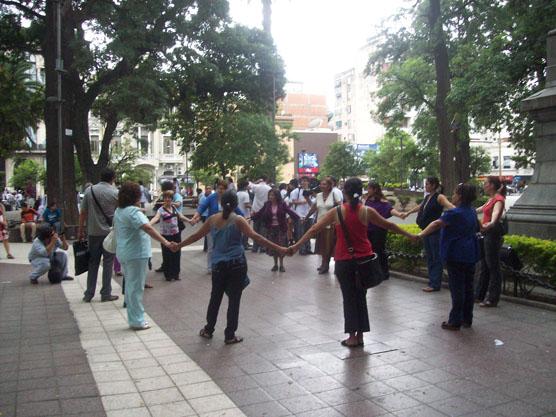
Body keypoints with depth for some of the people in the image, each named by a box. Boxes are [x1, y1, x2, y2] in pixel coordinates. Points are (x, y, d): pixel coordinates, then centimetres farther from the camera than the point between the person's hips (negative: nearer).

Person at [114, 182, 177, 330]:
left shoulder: (118, 211, 9)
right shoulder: (133, 211, -20)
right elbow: (148, 228, -32)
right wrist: (166, 242, -38)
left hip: (123, 254, 9)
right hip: (136, 254, -9)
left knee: (130, 286, 17)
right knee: (136, 287, -1)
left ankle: (133, 319, 26)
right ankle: (137, 321, 8)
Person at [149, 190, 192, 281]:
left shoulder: (174, 208, 6)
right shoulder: (161, 210, -12)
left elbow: (181, 217, 21)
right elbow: (156, 218, -30)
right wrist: (149, 224, -48)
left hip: (176, 234, 5)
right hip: (166, 236, -5)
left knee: (176, 255, 10)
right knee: (167, 256, 0)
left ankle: (176, 274, 22)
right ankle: (168, 275, 14)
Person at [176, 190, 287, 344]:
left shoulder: (212, 219, 3)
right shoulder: (238, 220, -8)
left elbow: (196, 236, 12)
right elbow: (255, 237, -17)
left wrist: (179, 245, 27)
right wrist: (278, 248, -18)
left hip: (218, 264, 4)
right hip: (237, 264, -4)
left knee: (215, 297, 18)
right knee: (234, 299, 5)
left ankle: (208, 330, 29)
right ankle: (230, 335, 11)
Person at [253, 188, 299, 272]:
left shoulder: (282, 204, -8)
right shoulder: (267, 204, 0)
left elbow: (290, 211, -18)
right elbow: (260, 213, -1)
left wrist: (298, 218, -31)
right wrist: (252, 218, -10)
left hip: (281, 228, -2)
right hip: (270, 228, 3)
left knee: (281, 246, 1)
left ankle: (281, 265, 15)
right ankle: (275, 264, 21)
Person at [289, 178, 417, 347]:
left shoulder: (336, 212, -7)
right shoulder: (367, 211, -3)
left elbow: (314, 229, -7)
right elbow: (389, 226, 7)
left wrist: (296, 246, -2)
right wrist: (410, 236, 20)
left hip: (344, 260, -2)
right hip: (364, 259, 2)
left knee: (349, 297, 9)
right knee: (361, 296, 14)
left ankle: (352, 337, 10)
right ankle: (360, 335, 19)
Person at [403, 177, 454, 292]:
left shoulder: (439, 197, -10)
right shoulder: (427, 197, 14)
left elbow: (450, 206, -26)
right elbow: (419, 207, 32)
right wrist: (408, 213, 44)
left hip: (435, 231, -8)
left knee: (436, 257, -3)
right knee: (429, 257, 11)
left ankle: (435, 284, 0)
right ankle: (432, 281, 17)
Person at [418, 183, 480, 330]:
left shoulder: (455, 213, -17)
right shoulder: (472, 212, 10)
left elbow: (437, 224, -29)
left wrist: (420, 235, -33)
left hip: (456, 256, -8)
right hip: (471, 255, 8)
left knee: (457, 289, -3)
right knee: (468, 287, 13)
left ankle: (455, 322, 3)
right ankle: (467, 319, 22)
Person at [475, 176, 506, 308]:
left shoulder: (498, 199, -13)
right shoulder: (491, 199, 15)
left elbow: (496, 212, -34)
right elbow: (481, 209, 36)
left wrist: (491, 224, -54)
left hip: (493, 233, -10)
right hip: (486, 234, 10)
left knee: (493, 266, -6)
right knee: (484, 266, 15)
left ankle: (493, 299, -2)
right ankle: (479, 295, 24)